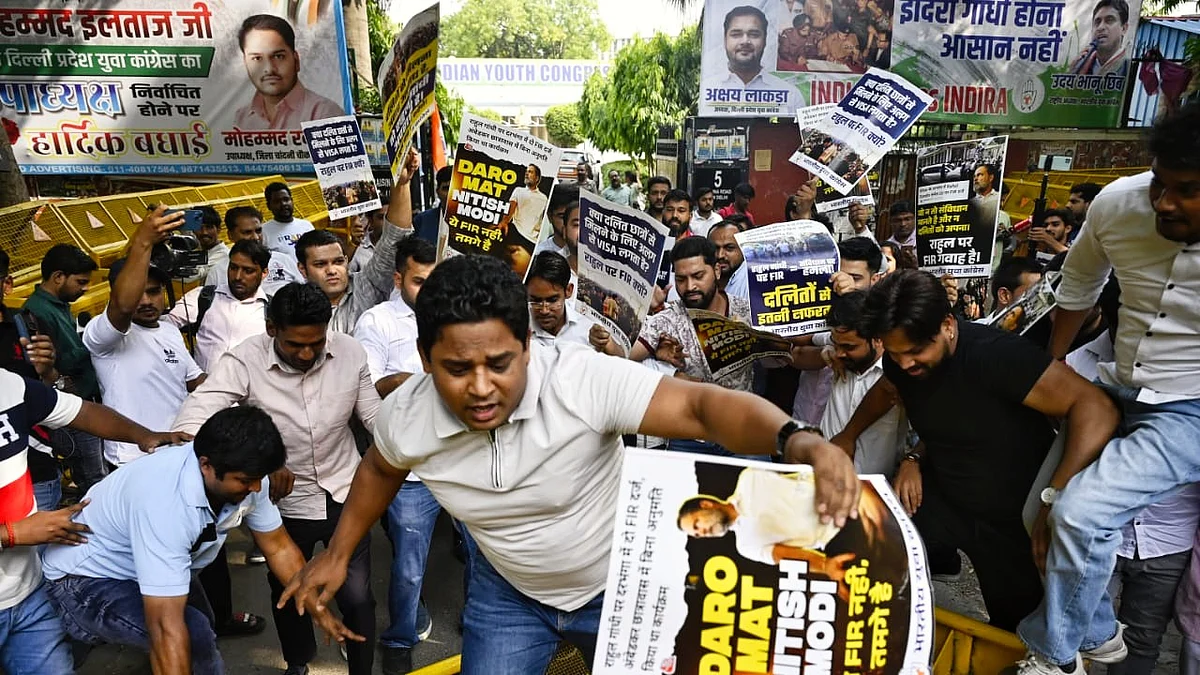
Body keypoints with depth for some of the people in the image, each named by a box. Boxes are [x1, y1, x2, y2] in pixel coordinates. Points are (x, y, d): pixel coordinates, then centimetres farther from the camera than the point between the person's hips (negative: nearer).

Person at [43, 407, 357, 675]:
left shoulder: (242, 474, -19)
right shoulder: (165, 500, -42)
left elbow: (279, 547, -6)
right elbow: (166, 626, -42)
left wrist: (320, 613, -8)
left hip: (150, 569, 8)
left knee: (201, 639, 21)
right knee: (194, 635, -27)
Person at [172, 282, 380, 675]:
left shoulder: (350, 352, -15)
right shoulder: (243, 362, -22)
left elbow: (375, 418, -5)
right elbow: (188, 426, -29)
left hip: (346, 496, 0)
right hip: (286, 503, 0)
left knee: (357, 598, 8)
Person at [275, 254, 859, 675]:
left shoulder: (583, 380, -34)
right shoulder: (406, 418, -19)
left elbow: (701, 405, -39)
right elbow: (380, 470, 4)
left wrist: (796, 440, -56)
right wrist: (337, 554, 12)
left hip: (619, 584, -2)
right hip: (508, 594, 2)